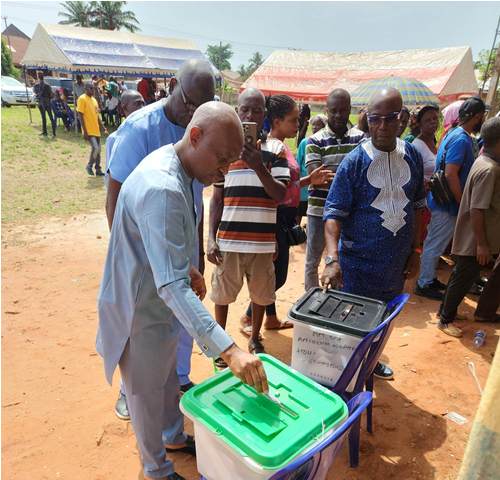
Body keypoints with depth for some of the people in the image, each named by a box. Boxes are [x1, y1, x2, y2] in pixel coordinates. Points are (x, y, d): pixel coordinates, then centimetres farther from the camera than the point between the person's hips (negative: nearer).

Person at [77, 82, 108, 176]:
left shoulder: (94, 99, 15)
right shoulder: (82, 99, -9)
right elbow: (80, 116, -14)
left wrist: (102, 127, 14)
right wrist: (85, 131, -19)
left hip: (96, 130, 8)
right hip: (89, 130, -8)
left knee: (98, 149, 8)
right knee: (95, 148, -16)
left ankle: (98, 169, 17)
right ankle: (89, 166, 5)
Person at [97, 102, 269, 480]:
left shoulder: (174, 165, -2)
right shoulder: (161, 189, -35)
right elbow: (171, 286, -40)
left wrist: (188, 268, 12)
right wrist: (228, 350, -43)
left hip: (159, 301, 9)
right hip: (141, 311, -9)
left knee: (167, 379, 28)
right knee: (147, 394, 16)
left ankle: (175, 437, 54)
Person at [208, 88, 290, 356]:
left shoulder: (276, 151, 1)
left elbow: (281, 195, -7)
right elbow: (216, 198, 6)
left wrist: (259, 167, -22)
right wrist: (211, 238, 0)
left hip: (262, 240, 0)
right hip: (228, 239, 1)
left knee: (260, 293, 13)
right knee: (222, 294, 12)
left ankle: (255, 339, 38)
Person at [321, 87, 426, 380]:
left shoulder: (413, 156, 0)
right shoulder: (354, 161, -13)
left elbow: (417, 207, 10)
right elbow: (334, 213, -17)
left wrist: (415, 251, 8)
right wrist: (333, 259, -29)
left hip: (397, 262, 5)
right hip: (358, 261, -4)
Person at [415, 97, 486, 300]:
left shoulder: (454, 134, 11)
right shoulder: (462, 139, -19)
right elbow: (451, 174, -25)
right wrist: (463, 204, -19)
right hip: (447, 202, -10)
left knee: (434, 243, 18)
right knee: (435, 245, 1)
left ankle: (429, 278, 31)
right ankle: (424, 284, 13)